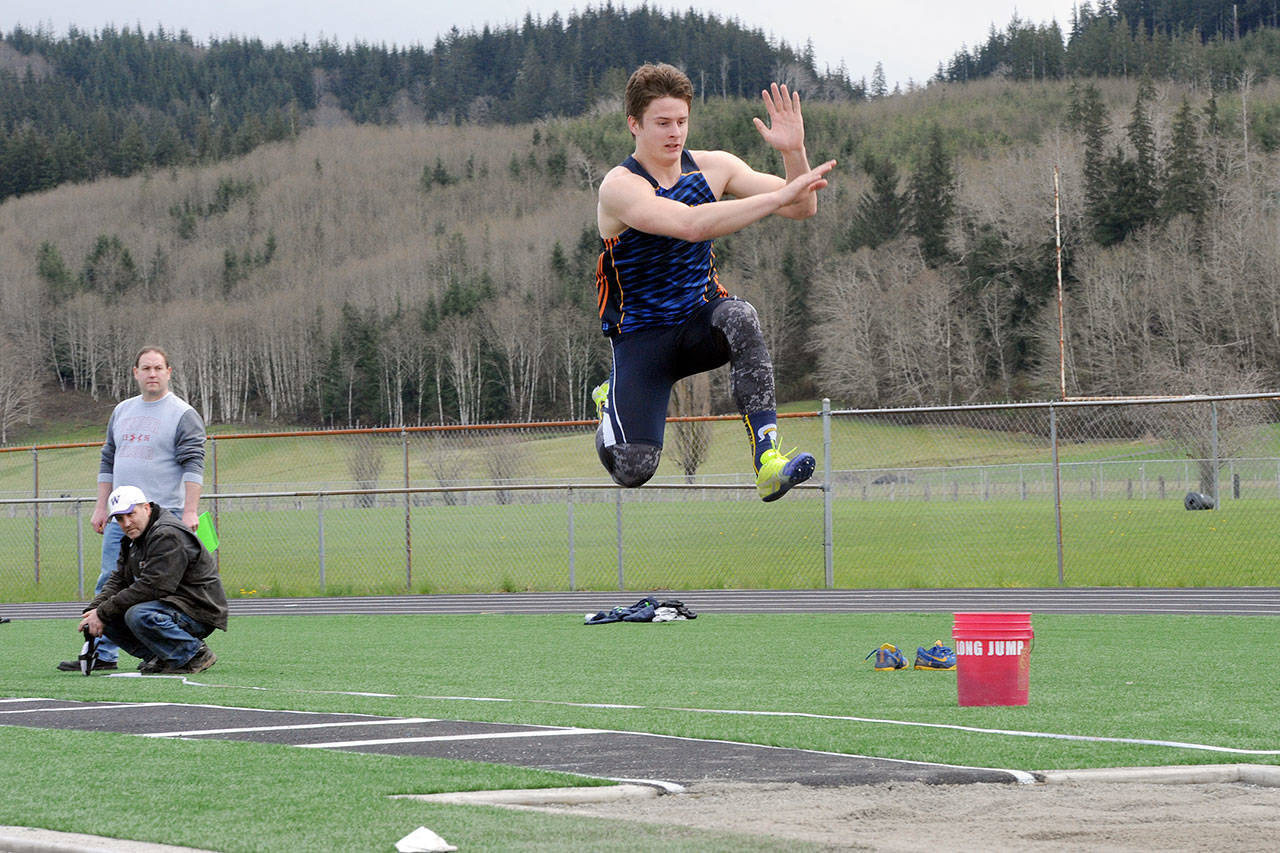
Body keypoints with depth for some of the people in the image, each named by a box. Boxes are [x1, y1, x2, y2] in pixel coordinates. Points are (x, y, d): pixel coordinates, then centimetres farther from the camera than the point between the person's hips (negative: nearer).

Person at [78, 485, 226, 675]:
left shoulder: (168, 535, -19)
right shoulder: (133, 539, 13)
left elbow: (151, 587, -26)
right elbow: (118, 581, 10)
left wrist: (103, 613, -23)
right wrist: (93, 611, -10)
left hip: (198, 612, -10)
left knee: (138, 616, -34)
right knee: (108, 618, 1)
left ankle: (195, 654, -16)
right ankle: (159, 658, 4)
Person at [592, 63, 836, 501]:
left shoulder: (711, 167, -2)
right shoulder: (620, 187, -20)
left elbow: (802, 209, -3)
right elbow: (691, 224, -38)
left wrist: (794, 153, -24)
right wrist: (779, 196, -41)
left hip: (700, 321, 3)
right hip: (641, 335, -3)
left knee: (739, 317, -35)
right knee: (633, 470, -18)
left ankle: (767, 457, -39)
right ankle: (613, 400, 19)